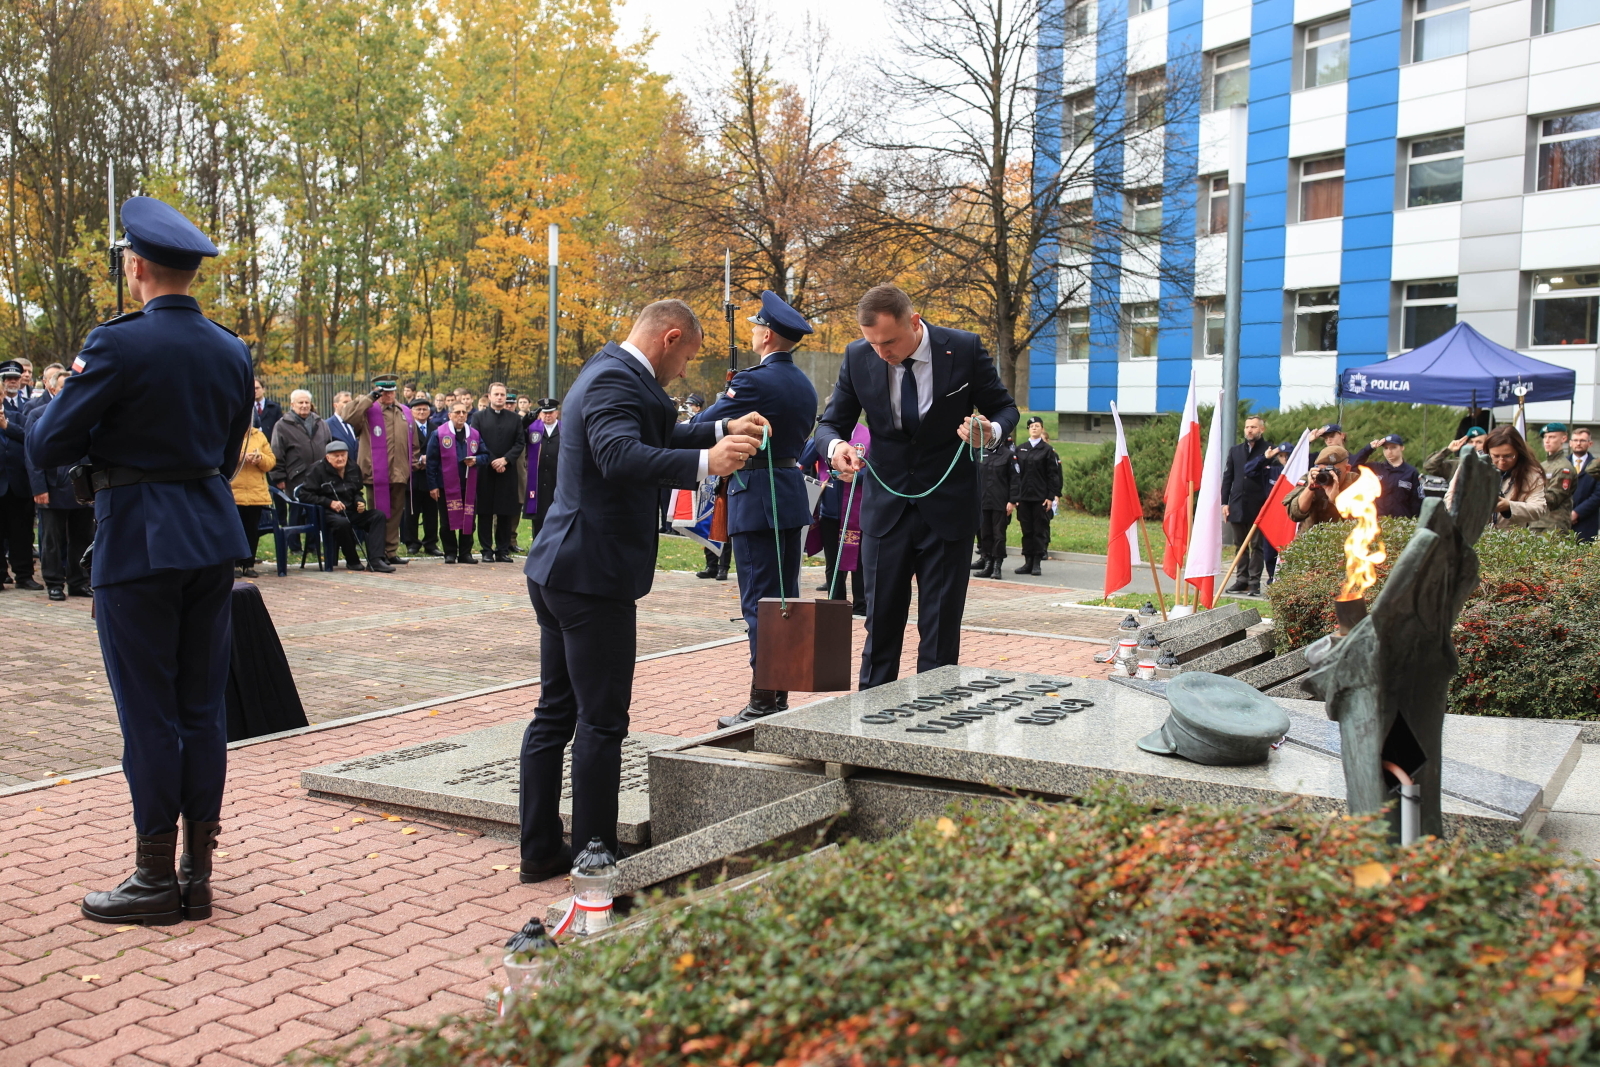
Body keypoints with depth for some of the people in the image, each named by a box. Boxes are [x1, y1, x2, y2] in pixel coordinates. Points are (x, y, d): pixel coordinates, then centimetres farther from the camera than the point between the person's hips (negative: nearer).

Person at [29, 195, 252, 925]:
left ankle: (156, 881, 11)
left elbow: (46, 449, -9)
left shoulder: (117, 344, -13)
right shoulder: (232, 352, 7)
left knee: (149, 712, 2)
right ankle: (197, 876, 18)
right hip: (212, 538, 6)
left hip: (138, 542, -6)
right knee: (203, 705, 10)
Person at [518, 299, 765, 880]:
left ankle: (540, 849, 23)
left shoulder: (609, 372, 17)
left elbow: (656, 435, 33)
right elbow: (621, 456, -35)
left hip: (558, 570, 11)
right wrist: (705, 463, -43)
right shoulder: (616, 381, -16)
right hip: (592, 575, -11)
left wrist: (723, 432, 30)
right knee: (601, 721, -3)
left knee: (555, 712, 15)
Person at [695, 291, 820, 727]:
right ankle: (781, 696, 20)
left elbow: (702, 425, -11)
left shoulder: (755, 381, -15)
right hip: (793, 495, 9)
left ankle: (763, 703, -2)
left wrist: (725, 397, 7)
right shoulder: (805, 386, 12)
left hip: (756, 498, -8)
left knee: (759, 601, -5)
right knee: (786, 597, 13)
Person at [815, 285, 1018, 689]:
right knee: (881, 620, 7)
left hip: (948, 507, -1)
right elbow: (832, 423, 2)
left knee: (941, 624, 5)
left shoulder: (964, 349, -11)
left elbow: (1004, 408, 1)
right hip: (885, 505, 2)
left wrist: (992, 431, -23)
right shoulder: (858, 357, -6)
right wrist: (836, 445, -22)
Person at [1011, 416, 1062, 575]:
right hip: (1023, 496, 3)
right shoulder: (1020, 449, 10)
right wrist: (1015, 496, 1)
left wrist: (1051, 496, -8)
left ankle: (1037, 563, 4)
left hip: (1041, 497, -3)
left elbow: (1053, 475, -1)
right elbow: (1015, 473, 7)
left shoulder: (1048, 450, 2)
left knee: (1040, 530, 0)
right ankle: (1028, 562, 11)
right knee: (1027, 530, 6)